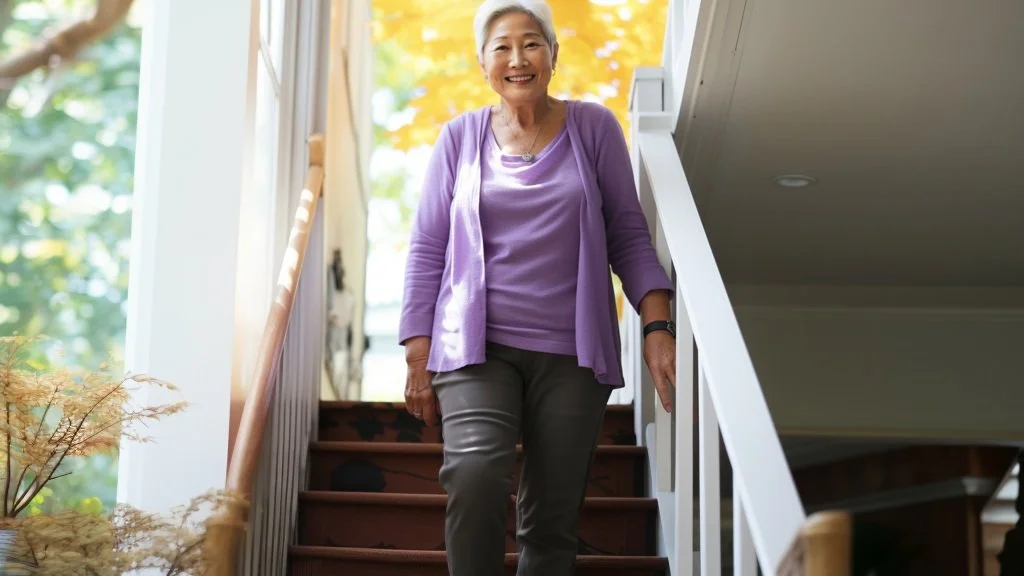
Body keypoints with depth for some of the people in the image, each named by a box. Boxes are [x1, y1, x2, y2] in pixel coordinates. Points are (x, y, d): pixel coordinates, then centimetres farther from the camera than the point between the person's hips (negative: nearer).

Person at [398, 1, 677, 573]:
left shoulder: (593, 128, 7)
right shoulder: (461, 137, 8)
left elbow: (629, 236, 8)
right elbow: (427, 250, 9)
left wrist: (658, 326, -6)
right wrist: (418, 360, 3)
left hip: (572, 353, 1)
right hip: (477, 348, 0)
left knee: (552, 521, 1)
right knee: (474, 473, -26)